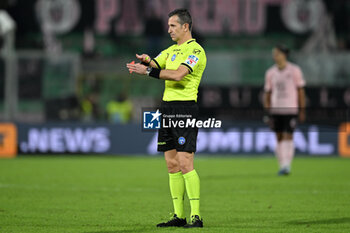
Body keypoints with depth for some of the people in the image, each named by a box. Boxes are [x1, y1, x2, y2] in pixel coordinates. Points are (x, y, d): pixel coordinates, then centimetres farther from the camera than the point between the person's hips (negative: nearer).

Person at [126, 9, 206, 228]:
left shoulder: (195, 51, -9)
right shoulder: (172, 50, 19)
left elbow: (178, 74, -23)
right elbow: (154, 65, 18)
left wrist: (148, 71, -22)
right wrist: (145, 61, -6)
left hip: (185, 107, -9)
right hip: (167, 107, 9)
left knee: (185, 163, -13)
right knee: (172, 164, 7)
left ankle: (196, 216, -12)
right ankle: (179, 216, 10)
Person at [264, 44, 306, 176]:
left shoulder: (294, 70, -1)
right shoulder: (270, 73, 7)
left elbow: (301, 91, 2)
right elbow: (267, 94, 12)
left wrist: (302, 111, 0)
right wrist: (268, 112, 7)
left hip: (291, 110, -3)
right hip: (276, 110, 3)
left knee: (288, 137, -11)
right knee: (279, 139, 6)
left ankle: (286, 166, -13)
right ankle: (282, 166, 13)